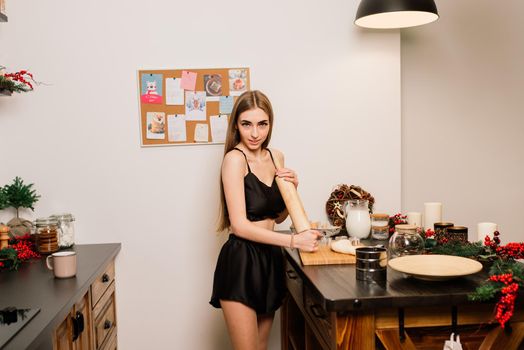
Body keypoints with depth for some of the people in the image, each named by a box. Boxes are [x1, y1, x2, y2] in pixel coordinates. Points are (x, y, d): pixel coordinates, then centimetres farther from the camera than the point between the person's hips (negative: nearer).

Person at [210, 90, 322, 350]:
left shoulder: (276, 157, 8)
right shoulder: (235, 158, -13)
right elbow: (239, 225, -19)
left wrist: (291, 187, -2)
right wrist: (293, 241, -24)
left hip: (270, 260, 7)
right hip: (240, 262, -7)